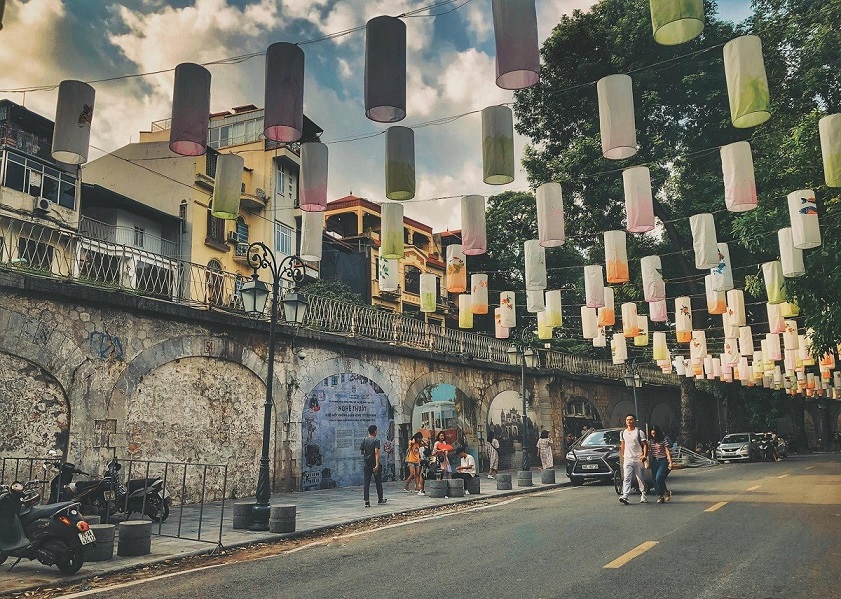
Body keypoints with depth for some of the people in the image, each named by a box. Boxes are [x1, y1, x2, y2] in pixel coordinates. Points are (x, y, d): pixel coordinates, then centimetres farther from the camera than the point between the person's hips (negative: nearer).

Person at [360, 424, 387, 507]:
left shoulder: (364, 440, 5)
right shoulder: (376, 440, -10)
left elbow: (361, 451, 11)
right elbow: (376, 452, -20)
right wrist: (377, 465, -25)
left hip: (367, 464, 4)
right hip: (374, 464, -4)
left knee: (366, 482, 2)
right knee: (378, 482, 12)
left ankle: (366, 501, -6)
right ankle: (380, 499, 24)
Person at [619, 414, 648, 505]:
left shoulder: (639, 432, -2)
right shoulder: (623, 433, 11)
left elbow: (645, 445, -4)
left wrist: (645, 455, -16)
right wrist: (623, 456, 18)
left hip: (638, 459, -2)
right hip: (627, 459, 2)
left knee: (641, 478, 7)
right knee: (626, 478, -10)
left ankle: (643, 496, 19)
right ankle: (624, 496, -21)